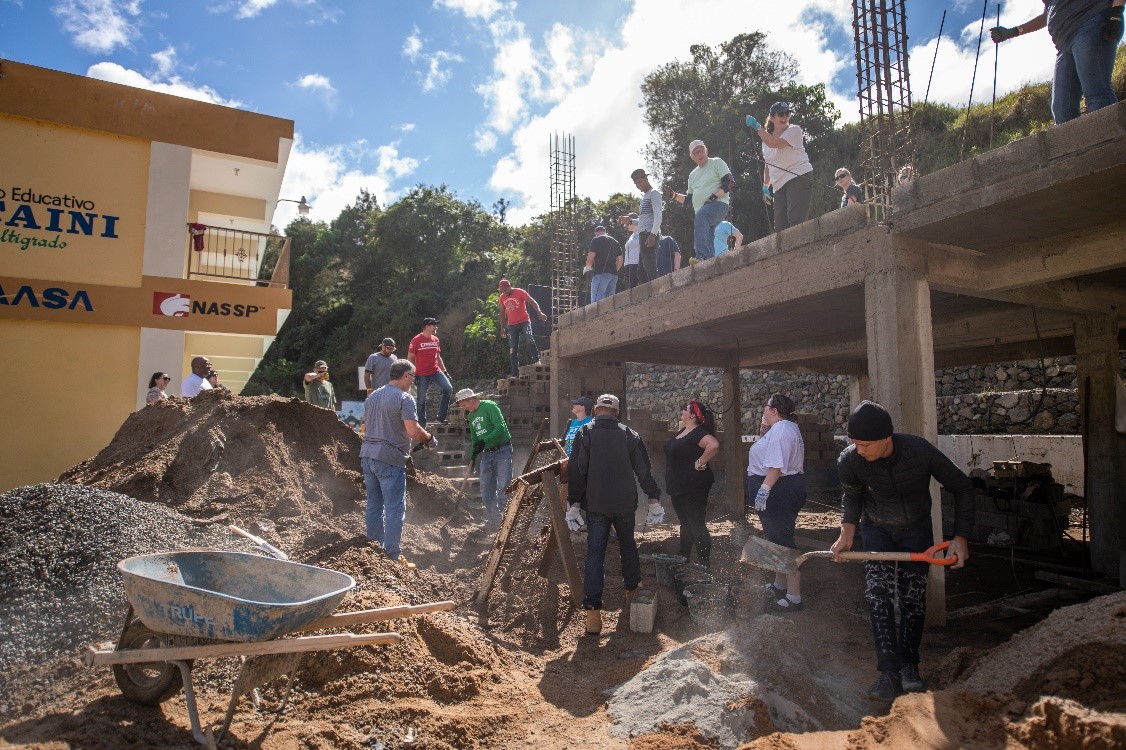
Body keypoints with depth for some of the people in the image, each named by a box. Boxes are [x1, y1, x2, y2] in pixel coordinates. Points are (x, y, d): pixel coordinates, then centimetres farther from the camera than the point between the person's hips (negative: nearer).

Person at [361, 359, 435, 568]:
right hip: (390, 459, -8)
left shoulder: (373, 396, 15)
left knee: (373, 505, 15)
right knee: (395, 508, -2)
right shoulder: (404, 398, -11)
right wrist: (430, 439, -2)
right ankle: (393, 556, 1)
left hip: (367, 455, 8)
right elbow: (413, 431, -19)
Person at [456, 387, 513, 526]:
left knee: (503, 487, -11)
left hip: (503, 451, -8)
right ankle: (493, 521, 15)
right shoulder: (471, 417, 14)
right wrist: (472, 457, 11)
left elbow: (501, 428, -21)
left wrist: (484, 442, -25)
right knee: (486, 489, 6)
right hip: (486, 453, 8)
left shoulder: (490, 406, -11)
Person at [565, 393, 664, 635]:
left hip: (596, 506, -2)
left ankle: (593, 612, -9)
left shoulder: (584, 434, -6)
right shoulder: (630, 435, 1)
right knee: (628, 545, 22)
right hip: (625, 504, 2)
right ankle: (632, 592, 38)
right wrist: (654, 501, 12)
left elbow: (576, 472, -9)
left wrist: (573, 505, -5)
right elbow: (645, 470, 3)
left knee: (595, 554, -2)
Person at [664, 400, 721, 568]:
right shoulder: (683, 431, 10)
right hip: (679, 486, 10)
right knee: (685, 523, 19)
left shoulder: (698, 433, -19)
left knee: (697, 525, -4)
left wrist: (701, 463, -27)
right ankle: (683, 558, 31)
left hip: (694, 487, -10)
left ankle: (704, 564, 4)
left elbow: (714, 445, -38)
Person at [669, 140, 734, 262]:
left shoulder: (716, 163, 8)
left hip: (718, 204, -8)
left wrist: (715, 195, -17)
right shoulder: (693, 175, 26)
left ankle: (702, 256, -48)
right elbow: (688, 199, 28)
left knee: (701, 215, -37)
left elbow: (730, 183, -3)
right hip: (700, 213, 8)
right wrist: (674, 196, 10)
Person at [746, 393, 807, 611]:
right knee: (777, 538, 21)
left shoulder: (780, 430, -18)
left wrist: (764, 489, -31)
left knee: (782, 540, -7)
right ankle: (779, 585, 35)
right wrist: (765, 432, 14)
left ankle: (794, 597, -1)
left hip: (779, 492, -12)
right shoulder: (785, 428, 17)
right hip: (783, 491, 12)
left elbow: (776, 465, -28)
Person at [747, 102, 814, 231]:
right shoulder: (767, 138, 17)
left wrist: (757, 127, -16)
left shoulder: (794, 130, -3)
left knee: (795, 220, -20)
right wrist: (766, 185, 19)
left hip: (799, 178, -7)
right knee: (780, 225, 0)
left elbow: (774, 143, -20)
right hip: (779, 184, 7)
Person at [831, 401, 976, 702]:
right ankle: (889, 672, -8)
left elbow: (962, 487, -14)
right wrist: (847, 533, -12)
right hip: (876, 530, 0)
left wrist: (961, 537, -17)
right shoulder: (849, 461, -26)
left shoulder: (920, 451, -30)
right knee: (878, 595, -14)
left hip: (916, 530, 0)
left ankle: (909, 666, 22)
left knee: (913, 599, 4)